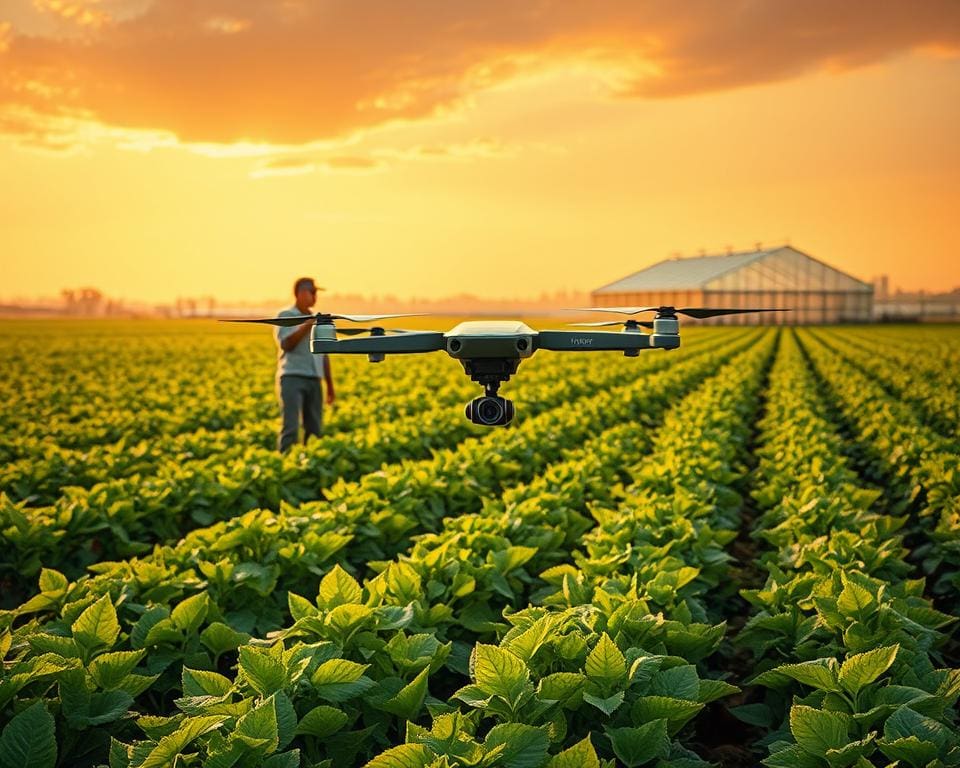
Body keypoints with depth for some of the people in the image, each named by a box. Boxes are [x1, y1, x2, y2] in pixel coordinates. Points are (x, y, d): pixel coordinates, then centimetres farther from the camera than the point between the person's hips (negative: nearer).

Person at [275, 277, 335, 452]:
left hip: (314, 380, 6)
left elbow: (324, 355, 21)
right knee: (290, 428, -14)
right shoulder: (285, 316, 1)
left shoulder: (318, 321, 18)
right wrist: (306, 326, -19)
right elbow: (286, 344, -13)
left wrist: (330, 385, 19)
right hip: (292, 378, -6)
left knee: (314, 429, 5)